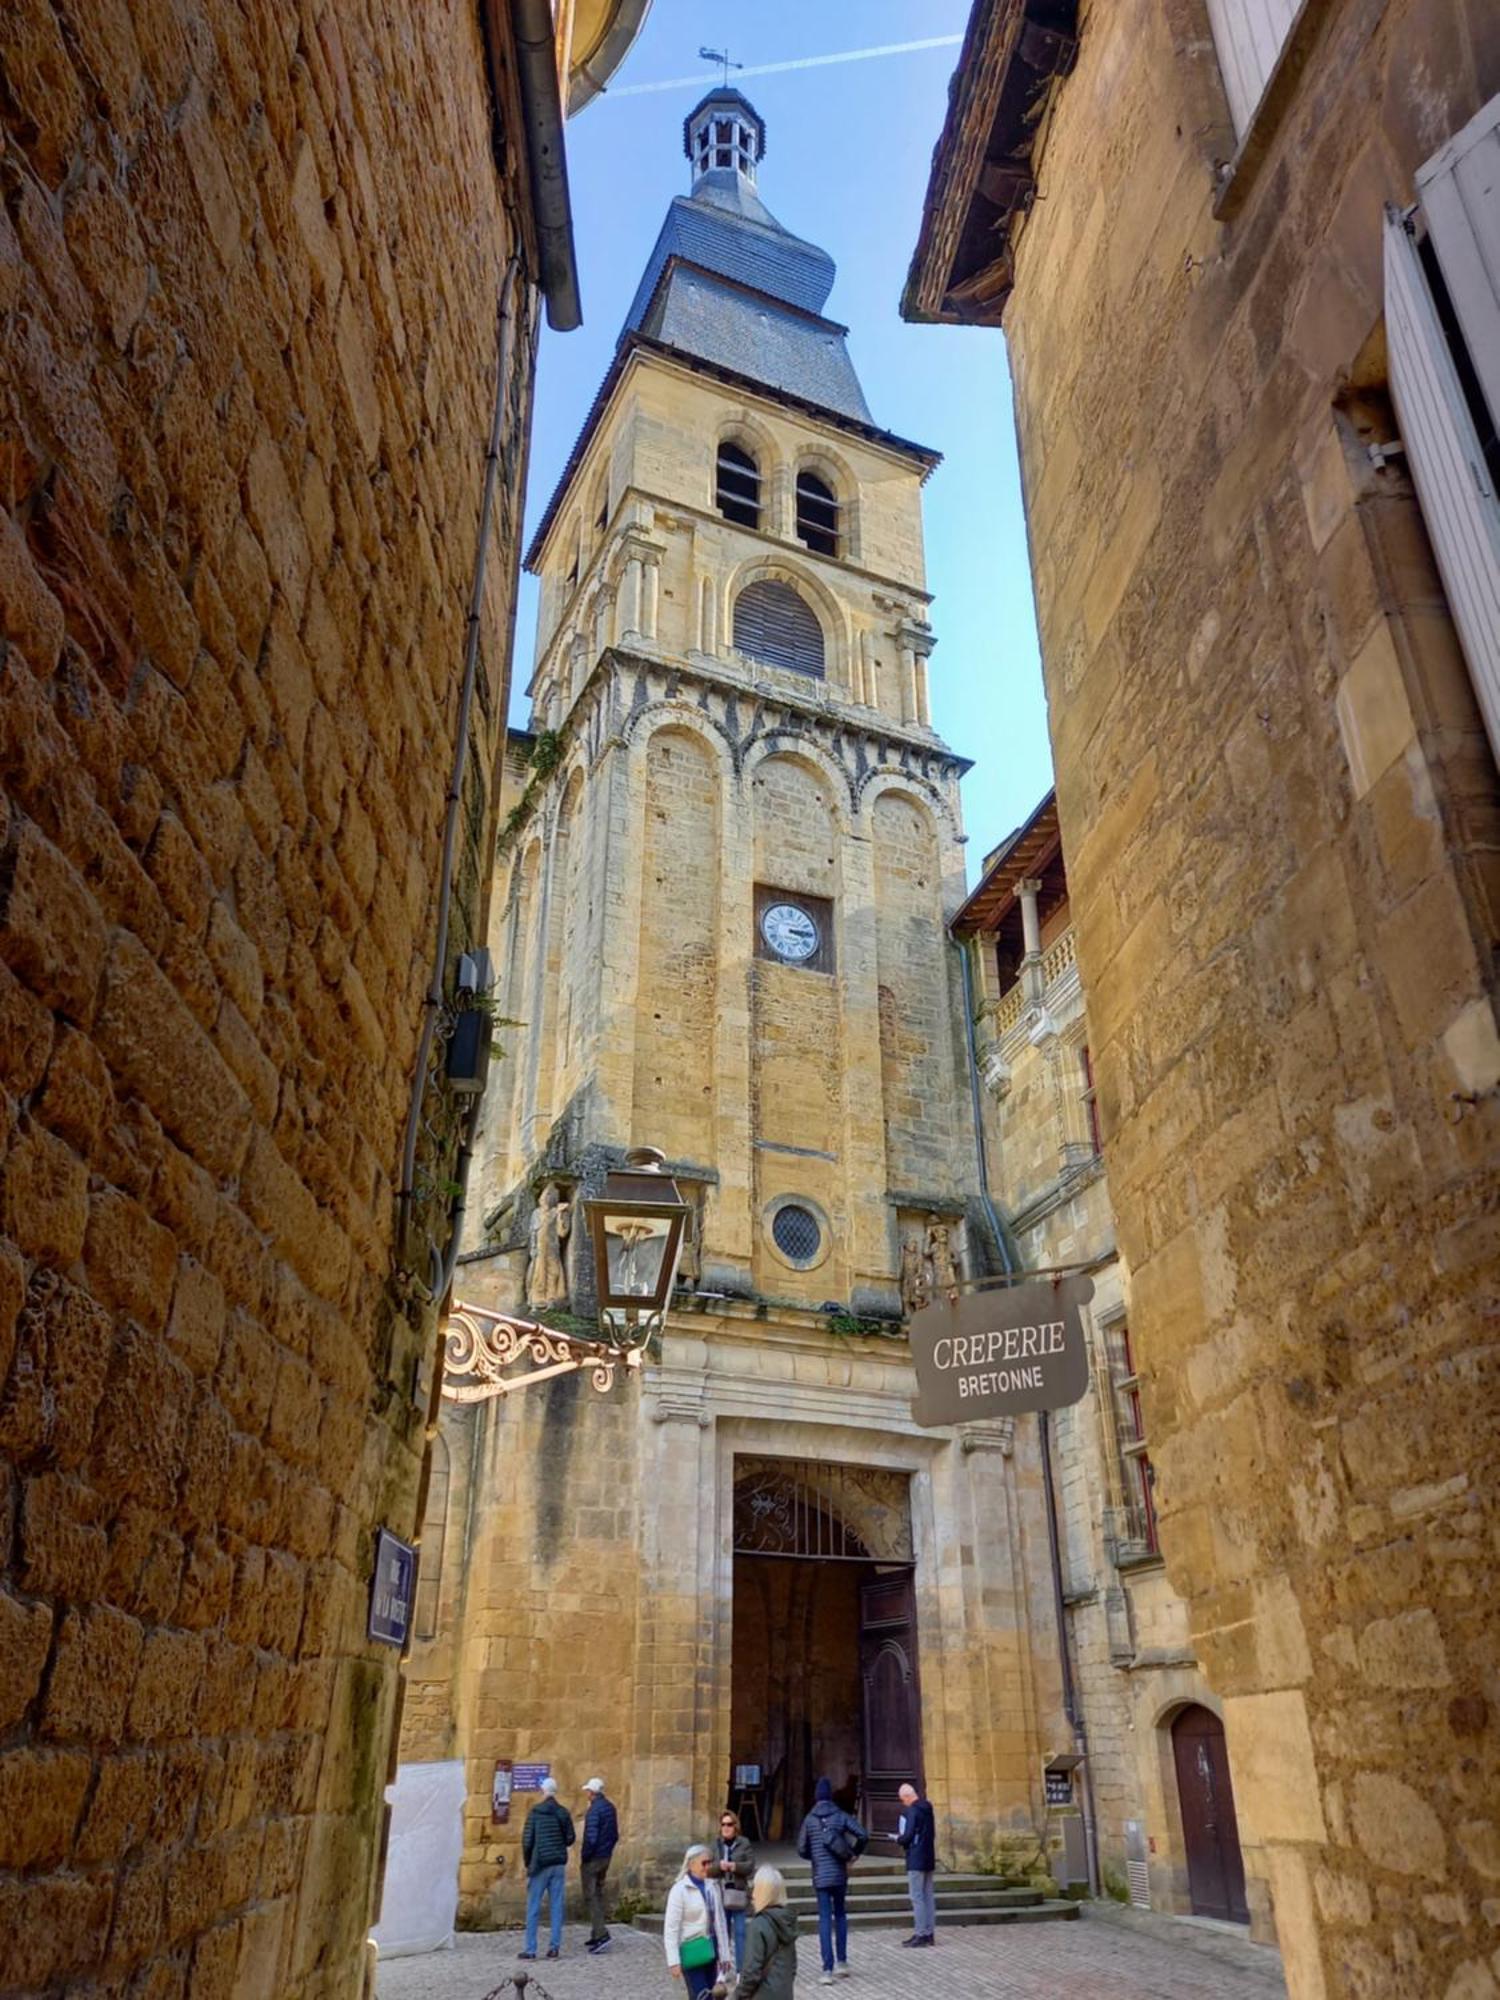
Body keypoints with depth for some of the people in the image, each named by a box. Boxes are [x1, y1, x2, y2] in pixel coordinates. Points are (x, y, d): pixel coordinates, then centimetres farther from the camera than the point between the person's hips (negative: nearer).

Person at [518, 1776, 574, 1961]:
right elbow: (570, 1839, 5)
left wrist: (528, 1862, 5)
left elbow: (527, 1841, -9)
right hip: (559, 1865, 3)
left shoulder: (535, 1812, -8)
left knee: (533, 1908, 5)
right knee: (556, 1907, 8)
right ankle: (555, 1947, 8)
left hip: (540, 1865, -3)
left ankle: (530, 1949, 6)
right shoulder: (564, 1812, 2)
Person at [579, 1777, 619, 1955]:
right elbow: (615, 1835, 14)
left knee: (591, 1896, -3)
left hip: (592, 1859, -8)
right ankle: (596, 1935, 21)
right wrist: (608, 1851, 18)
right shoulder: (610, 1808, 8)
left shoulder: (594, 1810, -19)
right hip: (605, 1858, 8)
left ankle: (601, 1934, -11)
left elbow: (591, 1838, -23)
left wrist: (583, 1858, -12)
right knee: (598, 1895, 16)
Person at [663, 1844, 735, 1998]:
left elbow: (720, 1921, 8)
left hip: (710, 1948, 6)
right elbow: (671, 1929, -13)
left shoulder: (713, 1886, 2)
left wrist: (724, 1954, 9)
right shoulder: (680, 1890, -14)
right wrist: (674, 1961, -16)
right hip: (692, 1949, -5)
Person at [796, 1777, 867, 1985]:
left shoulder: (809, 1820, -2)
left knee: (825, 1920, 1)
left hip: (820, 1876, -1)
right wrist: (854, 1853, 7)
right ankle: (842, 1962, 21)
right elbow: (863, 1836, -10)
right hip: (840, 1874, 1)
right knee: (840, 1915, 19)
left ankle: (828, 1970, -4)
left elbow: (801, 1849, 1)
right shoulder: (841, 1816, -3)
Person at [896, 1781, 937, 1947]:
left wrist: (899, 1838, 0)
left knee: (917, 1897, -3)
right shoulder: (928, 1810, 11)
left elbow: (908, 1836, -21)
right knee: (928, 1896, 12)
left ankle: (920, 1934, -3)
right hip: (929, 1858, 9)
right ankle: (930, 1933, 15)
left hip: (916, 1860, -9)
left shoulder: (911, 1811, -16)